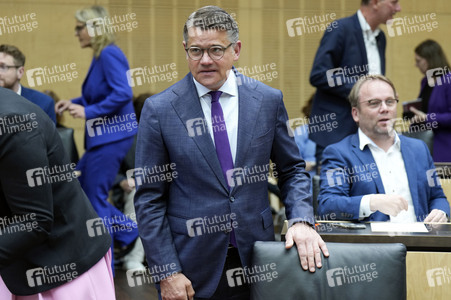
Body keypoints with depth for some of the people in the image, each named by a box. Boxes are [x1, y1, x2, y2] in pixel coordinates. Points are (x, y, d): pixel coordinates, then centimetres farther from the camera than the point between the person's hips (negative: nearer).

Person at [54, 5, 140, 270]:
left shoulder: (110, 54, -15)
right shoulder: (100, 57, 14)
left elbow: (122, 94, -24)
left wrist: (88, 112, -20)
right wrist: (75, 103, 13)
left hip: (113, 136, -10)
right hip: (103, 137, 10)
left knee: (95, 198, -3)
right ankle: (135, 236, 17)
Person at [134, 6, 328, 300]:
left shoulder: (268, 100, 1)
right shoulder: (159, 110, -5)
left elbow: (292, 170, 10)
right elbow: (149, 199, -4)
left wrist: (302, 220, -8)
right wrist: (167, 273, -10)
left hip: (256, 259, 2)